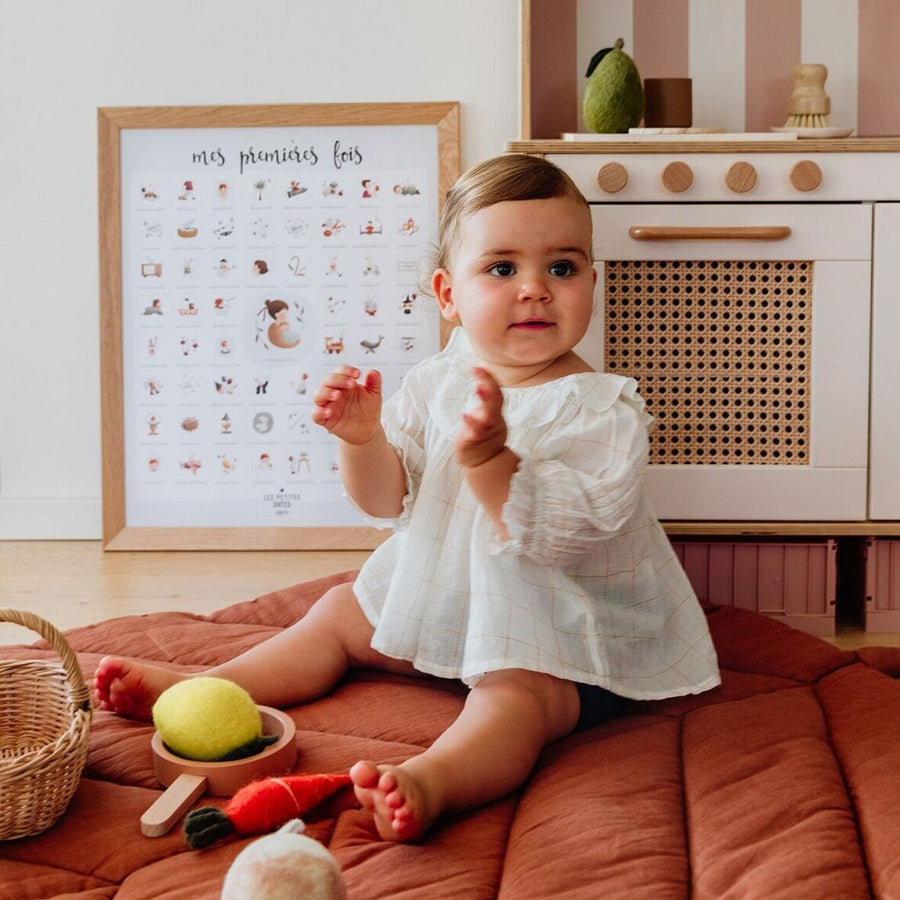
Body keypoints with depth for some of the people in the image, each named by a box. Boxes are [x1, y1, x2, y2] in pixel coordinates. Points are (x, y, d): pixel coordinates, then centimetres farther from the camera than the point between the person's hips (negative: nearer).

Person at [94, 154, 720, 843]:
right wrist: (362, 439, -19)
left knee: (516, 693, -35)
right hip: (441, 598, 8)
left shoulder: (603, 411, -18)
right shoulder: (439, 381, 0)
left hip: (557, 630, -8)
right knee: (341, 613, 11)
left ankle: (432, 781, -61)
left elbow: (559, 536, -30)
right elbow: (388, 498, 2)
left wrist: (489, 460, -43)